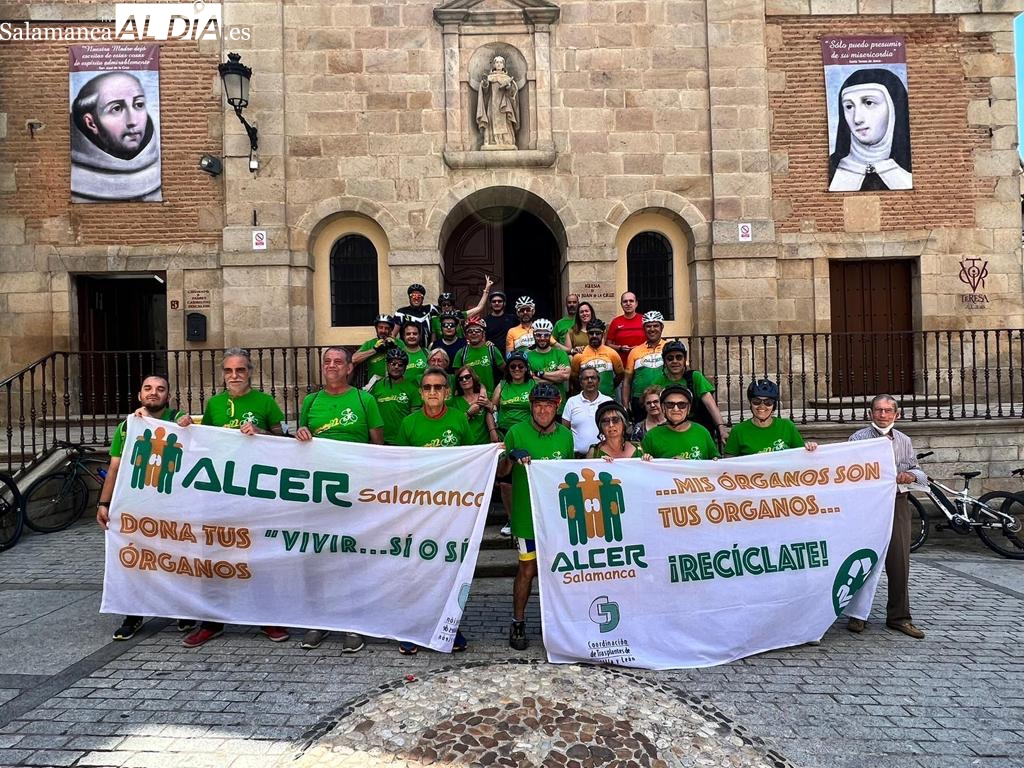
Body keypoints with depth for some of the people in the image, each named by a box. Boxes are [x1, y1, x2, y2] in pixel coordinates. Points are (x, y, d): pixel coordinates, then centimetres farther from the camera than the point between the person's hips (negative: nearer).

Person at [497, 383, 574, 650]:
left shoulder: (565, 435, 5)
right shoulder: (517, 432, -6)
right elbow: (501, 472, -3)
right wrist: (511, 457, -23)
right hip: (526, 514, -3)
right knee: (527, 569, 2)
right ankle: (518, 623, 19)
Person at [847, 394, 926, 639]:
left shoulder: (904, 441, 12)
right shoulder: (858, 438, 0)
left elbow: (921, 474, 12)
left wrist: (911, 475, -11)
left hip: (897, 505, 3)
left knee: (899, 562, 5)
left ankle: (899, 616, 18)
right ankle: (858, 614, 14)